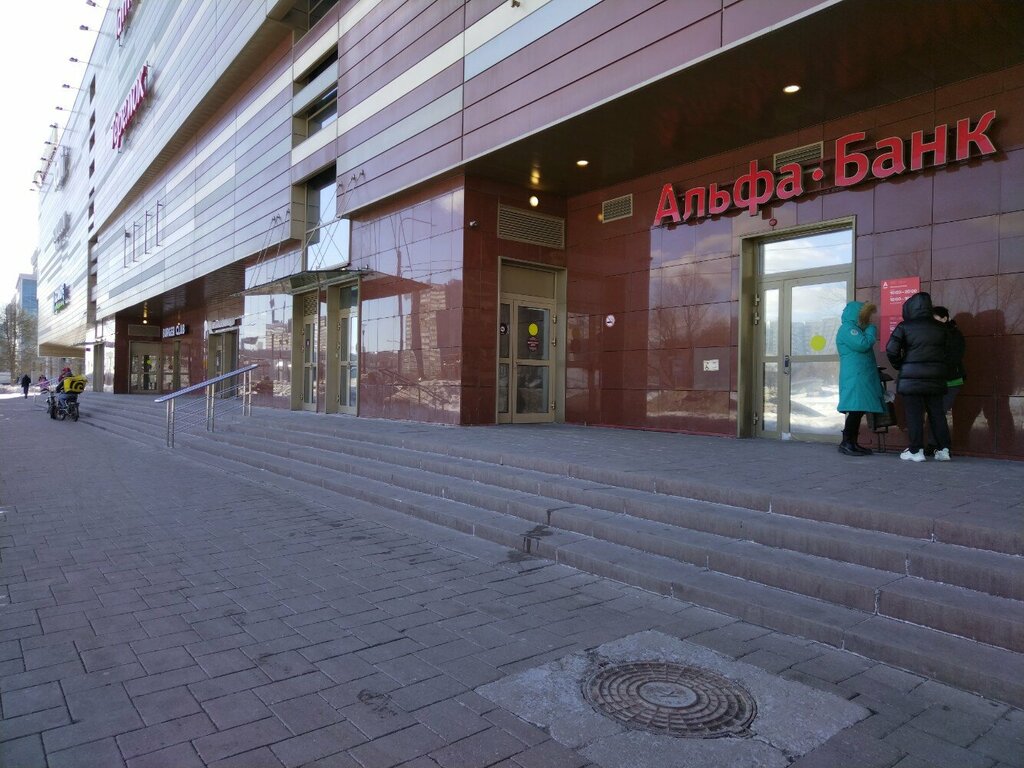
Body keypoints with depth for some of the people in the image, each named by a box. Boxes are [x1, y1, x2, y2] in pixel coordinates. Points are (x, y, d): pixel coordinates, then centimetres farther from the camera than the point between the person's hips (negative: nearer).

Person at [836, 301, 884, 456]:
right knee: (855, 410, -15)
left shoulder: (855, 329, 25)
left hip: (861, 377, 11)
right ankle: (846, 444, -14)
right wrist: (872, 330, -6)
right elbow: (863, 344, -19)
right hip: (854, 377, -11)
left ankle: (852, 443, 10)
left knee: (859, 410, 8)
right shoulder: (847, 328, -8)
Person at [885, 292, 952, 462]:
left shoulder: (904, 326, -6)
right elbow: (948, 352, 10)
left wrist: (899, 366, 6)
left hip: (911, 377, -4)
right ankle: (943, 449, 12)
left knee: (914, 414, 0)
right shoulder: (940, 327, 8)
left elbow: (891, 350, -11)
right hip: (935, 377, 4)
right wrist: (943, 373, 18)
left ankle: (916, 451, 1)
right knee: (937, 413, 10)